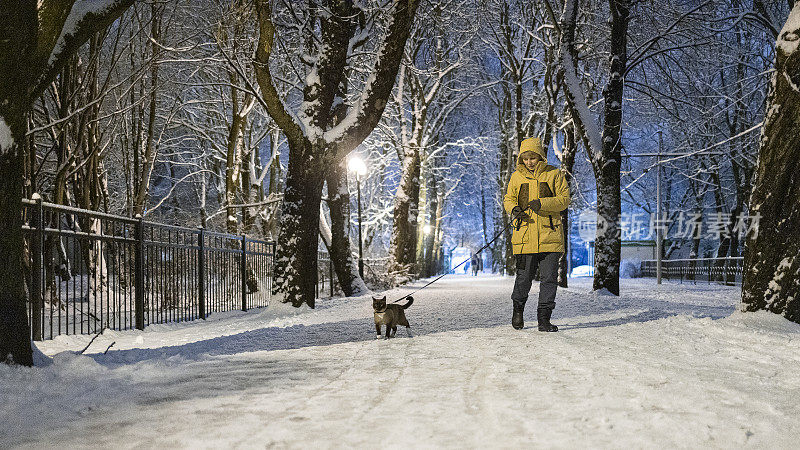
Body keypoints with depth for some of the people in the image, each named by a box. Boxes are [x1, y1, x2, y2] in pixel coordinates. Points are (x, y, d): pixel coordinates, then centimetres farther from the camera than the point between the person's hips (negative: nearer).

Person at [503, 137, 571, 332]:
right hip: (525, 234, 1)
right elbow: (508, 198, 17)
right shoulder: (517, 176, 9)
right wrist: (514, 209, -7)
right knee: (524, 277, 3)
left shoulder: (554, 174, 3)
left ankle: (544, 318, 6)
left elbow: (564, 199, -1)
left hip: (550, 235, -1)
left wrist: (542, 203, -17)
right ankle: (518, 309, 29)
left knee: (549, 277, -2)